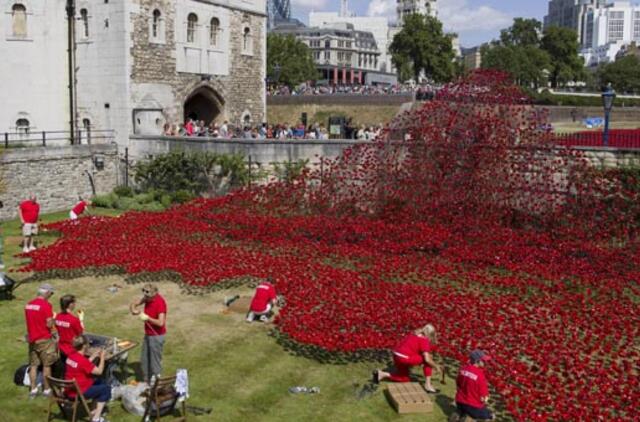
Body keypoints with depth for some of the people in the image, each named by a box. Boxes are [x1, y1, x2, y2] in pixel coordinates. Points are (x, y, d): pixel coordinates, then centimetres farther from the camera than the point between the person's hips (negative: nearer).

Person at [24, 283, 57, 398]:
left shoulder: (28, 305, 7)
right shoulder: (46, 305, -16)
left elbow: (31, 321, 16)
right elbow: (49, 324, -18)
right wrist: (52, 320, 1)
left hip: (32, 339, 7)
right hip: (44, 340, -7)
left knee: (33, 365, 13)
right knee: (46, 365, 4)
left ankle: (33, 389, 17)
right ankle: (47, 390, 10)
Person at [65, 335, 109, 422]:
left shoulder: (71, 356, 1)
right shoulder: (82, 360, -25)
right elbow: (99, 371, -17)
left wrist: (93, 356, 13)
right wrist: (102, 357, -5)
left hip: (69, 390, 9)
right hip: (78, 392, -9)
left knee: (99, 382, 24)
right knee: (106, 389, 5)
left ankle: (95, 410, 25)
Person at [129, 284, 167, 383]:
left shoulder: (160, 303, -25)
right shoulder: (147, 298, -1)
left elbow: (161, 323, -32)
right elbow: (134, 304, 11)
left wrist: (147, 318, -23)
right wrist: (134, 309, -11)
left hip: (156, 336, -8)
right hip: (148, 334, 8)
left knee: (155, 361, 1)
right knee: (144, 360, 17)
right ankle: (147, 381, 31)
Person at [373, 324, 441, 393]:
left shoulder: (414, 334, 16)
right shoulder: (424, 340, -8)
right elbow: (427, 359, -14)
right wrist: (436, 367, 0)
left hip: (396, 355, 9)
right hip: (404, 358, -9)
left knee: (405, 379, 27)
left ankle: (382, 374, 17)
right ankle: (428, 385, -1)